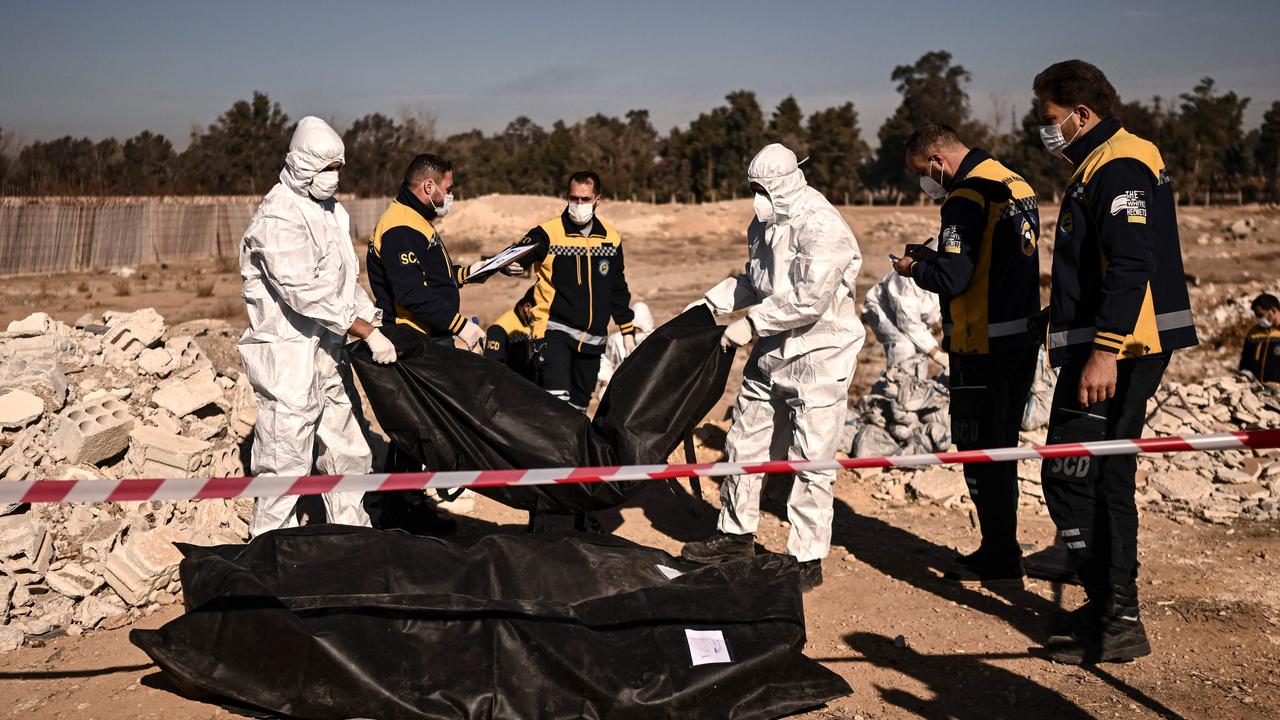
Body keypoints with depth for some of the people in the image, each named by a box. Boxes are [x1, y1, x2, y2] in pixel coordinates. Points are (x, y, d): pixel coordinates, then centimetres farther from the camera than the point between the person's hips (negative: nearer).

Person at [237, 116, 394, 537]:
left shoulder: (333, 212, 14)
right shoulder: (277, 219, -15)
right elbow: (305, 294, -24)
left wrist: (374, 320, 4)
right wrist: (367, 332, -23)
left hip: (329, 352, 9)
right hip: (287, 356, -9)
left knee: (349, 453, 16)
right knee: (285, 463, -5)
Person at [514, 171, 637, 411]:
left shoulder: (611, 238, 8)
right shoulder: (547, 234, -8)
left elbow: (619, 290, 17)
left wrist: (628, 332, 18)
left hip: (593, 340, 5)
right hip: (554, 331, -5)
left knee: (579, 405, 14)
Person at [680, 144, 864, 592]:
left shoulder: (822, 228, -19)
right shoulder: (764, 224, 10)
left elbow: (810, 299, -26)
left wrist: (752, 322, -22)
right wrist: (712, 301, 11)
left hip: (818, 358, -9)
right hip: (771, 354, 9)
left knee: (810, 462, -4)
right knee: (745, 443, 15)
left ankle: (807, 561, 7)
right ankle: (736, 534, 31)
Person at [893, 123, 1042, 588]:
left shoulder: (966, 197, -17)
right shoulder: (1016, 185, 14)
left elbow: (953, 279, -22)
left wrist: (914, 269, -3)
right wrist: (935, 257, 13)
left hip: (982, 347, -9)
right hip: (1021, 338, 9)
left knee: (979, 453, 0)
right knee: (1001, 450, 17)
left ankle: (999, 560, 6)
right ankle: (1000, 550, 27)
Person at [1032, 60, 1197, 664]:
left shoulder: (1118, 167, -14)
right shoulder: (1101, 166, 19)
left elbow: (1132, 266, -24)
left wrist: (1105, 352, -27)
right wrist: (1070, 332, 25)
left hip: (1116, 352, -11)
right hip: (1111, 349, 11)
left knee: (1069, 476, -9)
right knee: (1106, 479, 16)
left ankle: (1116, 623, -2)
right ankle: (1113, 609, 25)